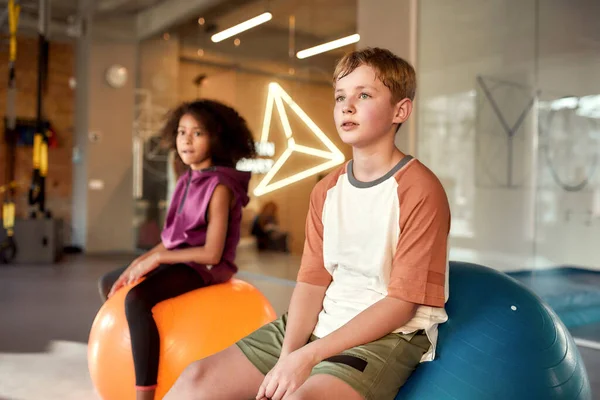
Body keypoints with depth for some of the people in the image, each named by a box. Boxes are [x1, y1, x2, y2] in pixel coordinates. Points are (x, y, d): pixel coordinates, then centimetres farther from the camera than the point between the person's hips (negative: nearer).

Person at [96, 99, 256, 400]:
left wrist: (158, 258, -16)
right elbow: (172, 240, 11)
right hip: (176, 259, 10)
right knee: (108, 284, 20)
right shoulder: (187, 180, 9)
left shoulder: (219, 186, -18)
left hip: (203, 267, -10)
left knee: (136, 298, -32)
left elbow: (212, 253, -23)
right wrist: (138, 263, -2)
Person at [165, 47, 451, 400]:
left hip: (389, 335, -6)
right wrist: (287, 356, -12)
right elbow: (312, 281, 3)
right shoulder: (327, 190, 8)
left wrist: (308, 356, -17)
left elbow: (401, 303, -14)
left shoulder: (420, 190, -12)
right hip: (321, 323, 6)